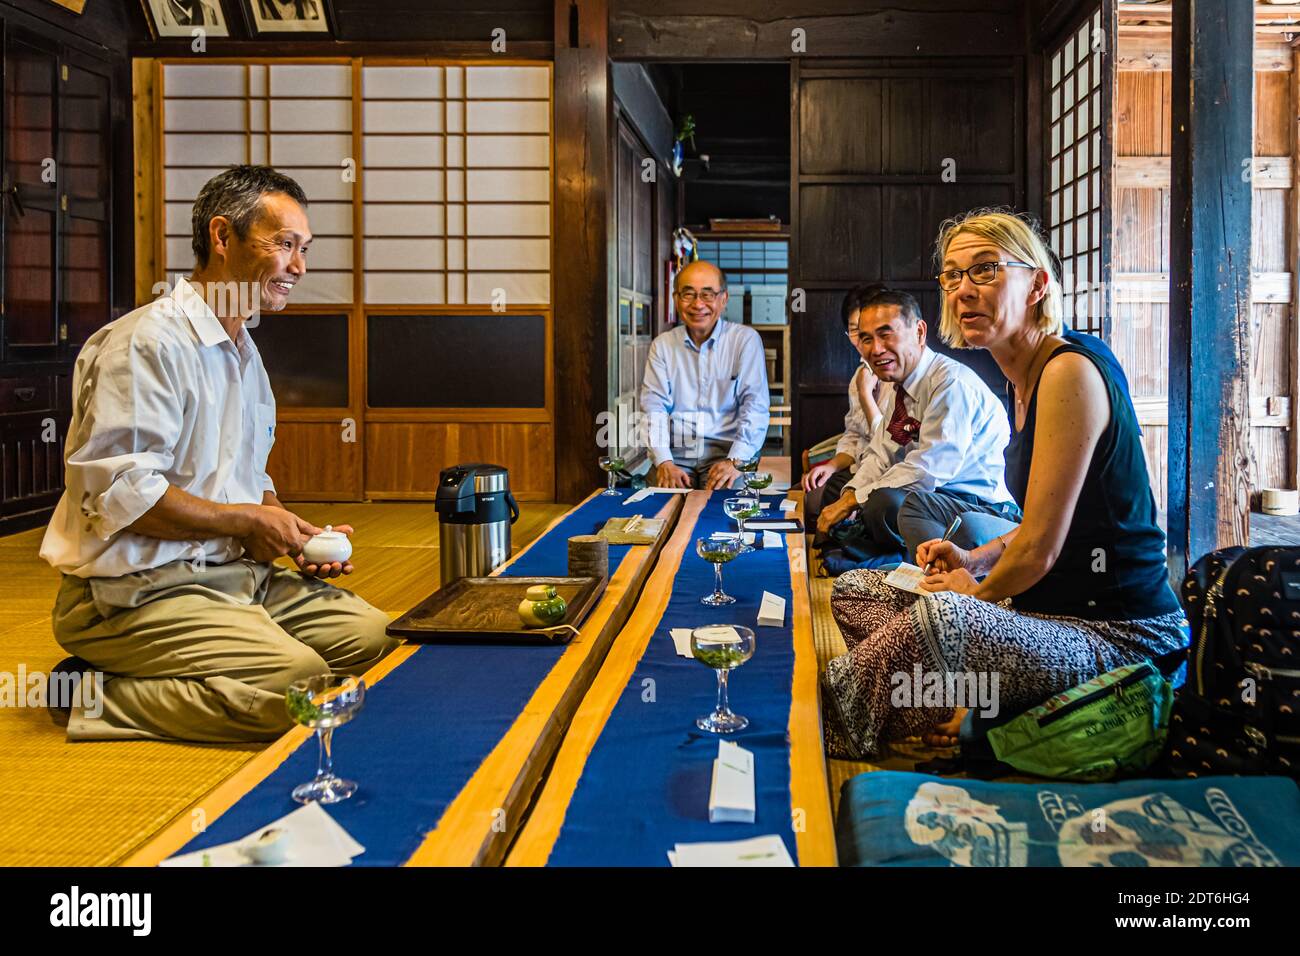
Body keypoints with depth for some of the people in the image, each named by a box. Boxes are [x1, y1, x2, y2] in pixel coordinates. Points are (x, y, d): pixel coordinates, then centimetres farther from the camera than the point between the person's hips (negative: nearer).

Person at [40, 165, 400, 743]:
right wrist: (248, 521, -12)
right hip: (139, 591, -10)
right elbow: (119, 491, -21)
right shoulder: (147, 342, -14)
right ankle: (103, 698, -10)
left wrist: (295, 533, 6)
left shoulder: (244, 353, 19)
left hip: (238, 575, 10)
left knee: (375, 637, -3)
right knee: (299, 682, -27)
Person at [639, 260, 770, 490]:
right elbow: (654, 405, 3)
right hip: (676, 453, 2)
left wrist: (735, 461, -19)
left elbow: (755, 406, -5)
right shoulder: (662, 345, 11)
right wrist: (663, 461, -13)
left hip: (727, 451, -2)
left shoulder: (746, 340, 3)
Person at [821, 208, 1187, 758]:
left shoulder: (1070, 371, -17)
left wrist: (978, 589, -1)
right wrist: (974, 560, 8)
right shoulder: (1026, 381, 12)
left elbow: (1041, 548, -18)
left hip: (1120, 634, -10)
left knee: (943, 615, -37)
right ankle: (950, 719, -11)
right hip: (1054, 615, 10)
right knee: (854, 590, 10)